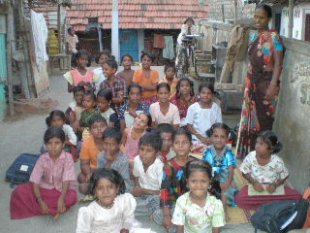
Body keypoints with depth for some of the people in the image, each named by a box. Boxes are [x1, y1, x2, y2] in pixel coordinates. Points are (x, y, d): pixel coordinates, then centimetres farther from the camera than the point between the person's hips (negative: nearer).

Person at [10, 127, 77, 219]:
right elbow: (35, 181, -16)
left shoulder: (68, 158, -18)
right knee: (19, 191, -20)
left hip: (62, 189, -2)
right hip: (45, 188, 3)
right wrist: (40, 201, -31)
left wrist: (61, 199, -40)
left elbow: (66, 180, -24)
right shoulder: (42, 159, -12)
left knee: (72, 196, -35)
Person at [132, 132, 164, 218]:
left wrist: (143, 190, -17)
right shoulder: (137, 160, -8)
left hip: (156, 196, -5)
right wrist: (137, 189, -9)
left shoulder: (160, 167, -24)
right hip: (142, 195, 5)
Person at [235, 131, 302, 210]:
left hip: (274, 188, 1)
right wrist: (254, 182, -20)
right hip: (255, 187, 0)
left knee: (297, 197, -21)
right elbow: (245, 173, -3)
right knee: (240, 199, -30)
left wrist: (275, 185, -20)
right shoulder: (250, 157, -15)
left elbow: (284, 177, -3)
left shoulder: (277, 161, -17)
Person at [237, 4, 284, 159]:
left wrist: (273, 85, -24)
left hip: (266, 82, -7)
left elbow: (278, 64, -15)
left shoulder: (273, 37, -11)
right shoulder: (253, 36, 11)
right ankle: (249, 152, 26)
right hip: (252, 82, 7)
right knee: (249, 117, 13)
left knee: (263, 118, -2)